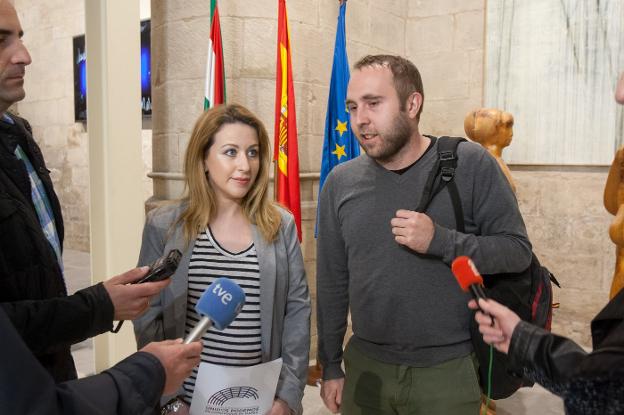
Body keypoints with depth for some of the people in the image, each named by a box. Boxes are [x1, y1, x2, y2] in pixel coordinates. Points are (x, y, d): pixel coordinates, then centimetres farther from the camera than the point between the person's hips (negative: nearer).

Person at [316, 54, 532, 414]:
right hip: (365, 368, 3)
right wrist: (331, 366, 8)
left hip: (449, 369, -2)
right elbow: (332, 282, 5)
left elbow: (518, 250, -7)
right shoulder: (340, 183, 0)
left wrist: (440, 240, -22)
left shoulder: (471, 165, -8)